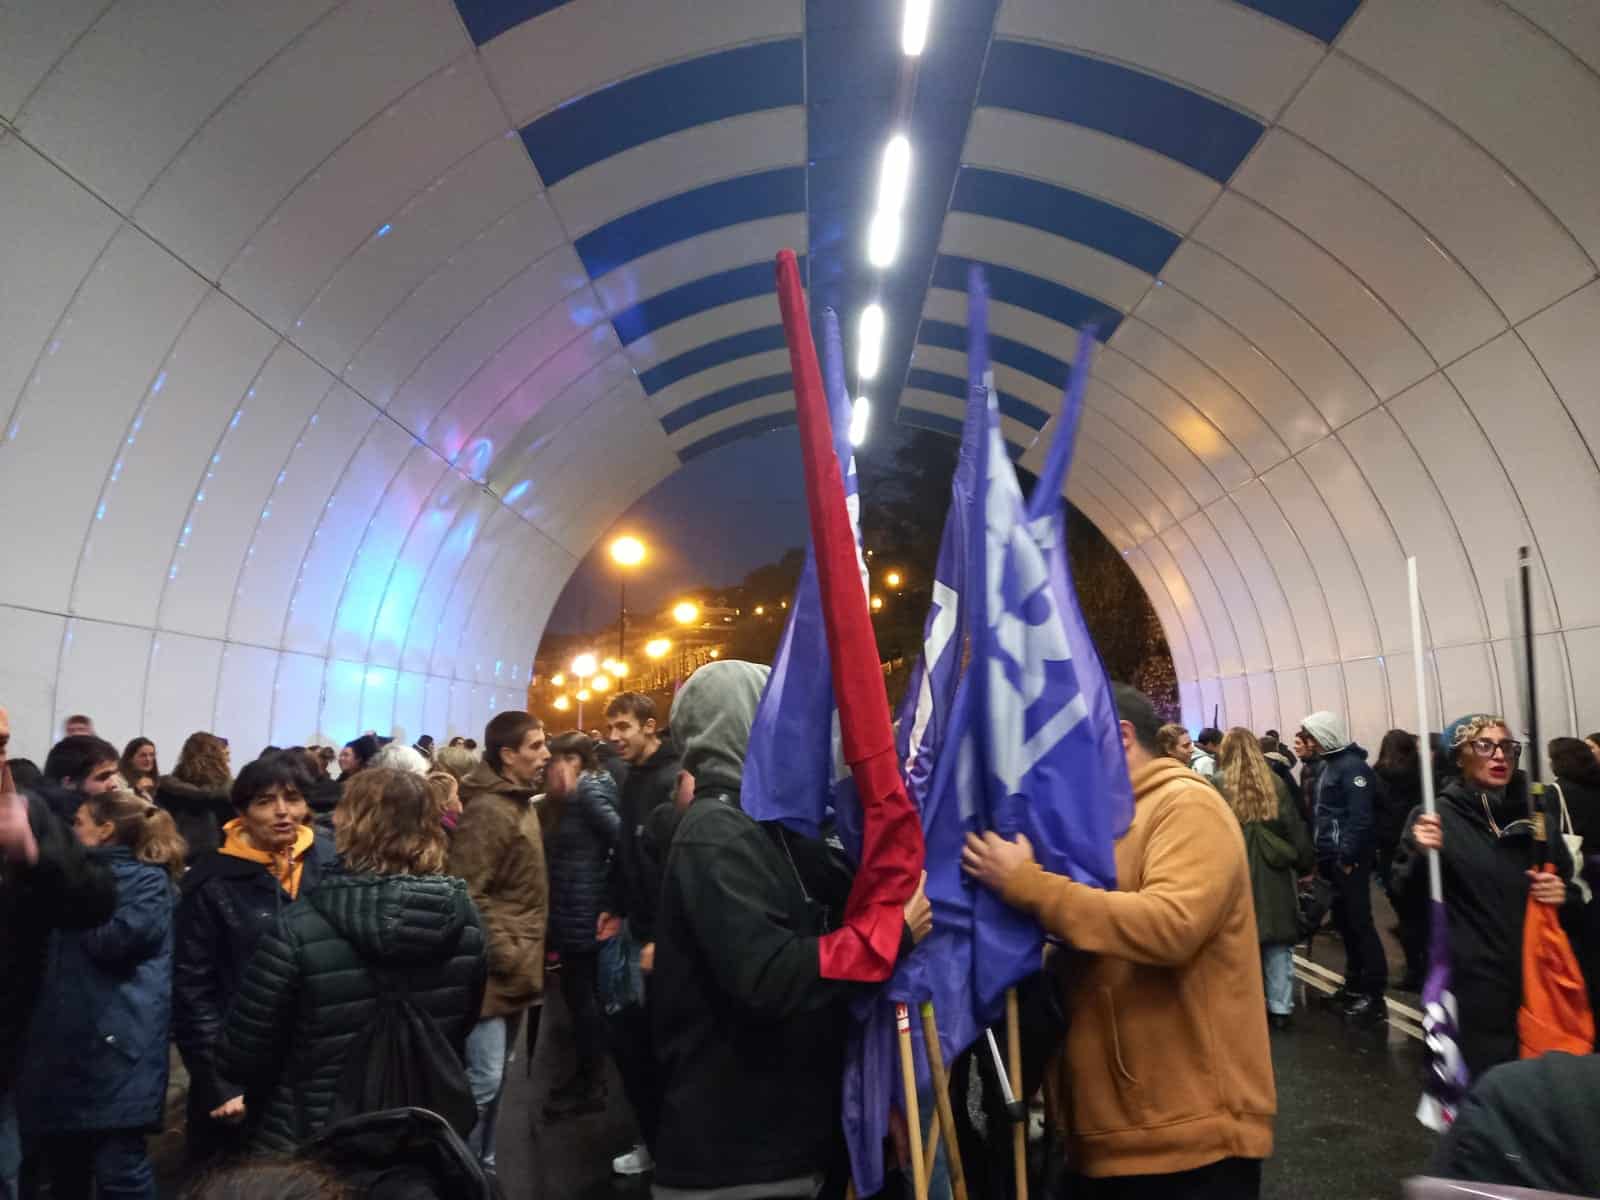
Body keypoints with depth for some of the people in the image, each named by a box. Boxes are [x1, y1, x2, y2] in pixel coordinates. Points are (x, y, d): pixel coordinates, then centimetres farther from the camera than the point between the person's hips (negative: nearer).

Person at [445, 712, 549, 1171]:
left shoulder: (519, 803, 13)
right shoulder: (487, 810, -18)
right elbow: (467, 895, -23)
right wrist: (505, 956, -21)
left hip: (515, 971, 10)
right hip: (496, 971, -10)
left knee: (494, 1079, 20)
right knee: (482, 1082, -4)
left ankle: (481, 1167, 33)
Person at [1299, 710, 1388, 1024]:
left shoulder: (1352, 766, -13)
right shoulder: (1325, 764, 15)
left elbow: (1360, 817, -20)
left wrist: (1347, 856, -21)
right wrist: (1318, 854, 12)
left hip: (1348, 859, -9)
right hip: (1330, 857, 9)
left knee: (1360, 922, -6)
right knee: (1343, 920, 15)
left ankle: (1375, 994, -1)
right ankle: (1355, 984, 25)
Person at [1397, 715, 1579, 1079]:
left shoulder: (1533, 815, 9)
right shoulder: (1437, 817, -4)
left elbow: (1570, 883, 21)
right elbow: (1410, 893, -9)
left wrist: (1563, 893, -1)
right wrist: (1422, 855, -28)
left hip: (1536, 975, 4)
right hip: (1472, 982, -4)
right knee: (1480, 1081, -4)